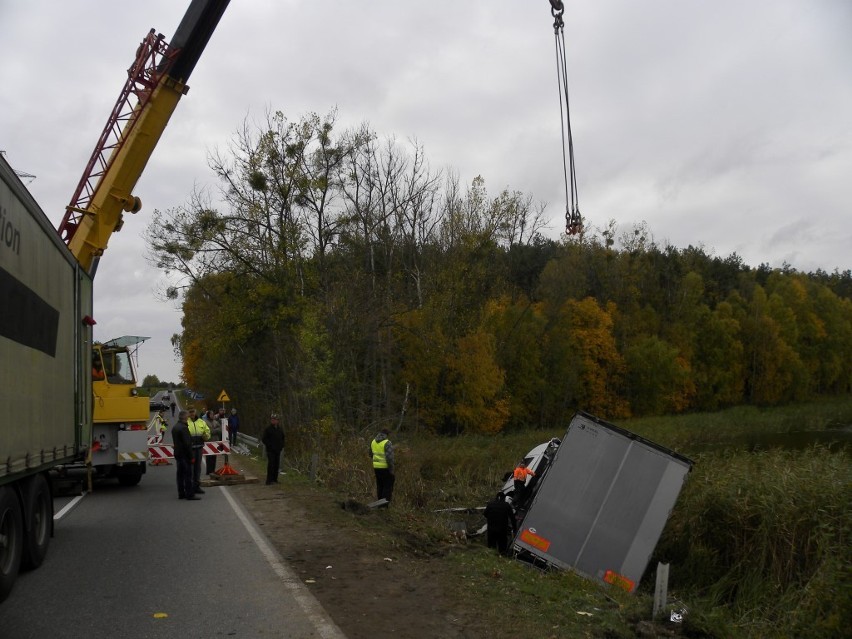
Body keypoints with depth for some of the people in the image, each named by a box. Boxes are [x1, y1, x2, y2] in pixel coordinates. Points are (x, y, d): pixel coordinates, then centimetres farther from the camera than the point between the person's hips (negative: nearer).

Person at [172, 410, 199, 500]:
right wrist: (191, 456, -17)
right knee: (188, 475, -5)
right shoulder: (183, 428, -19)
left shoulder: (174, 427, 12)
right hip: (184, 455, -10)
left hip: (178, 454, 10)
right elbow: (187, 444, -21)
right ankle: (189, 494, -4)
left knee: (180, 474, 13)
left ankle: (181, 493, 17)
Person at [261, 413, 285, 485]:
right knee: (271, 464, -10)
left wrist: (282, 446, 9)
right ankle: (269, 480, -7)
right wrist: (269, 445, -13)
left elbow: (283, 438, 23)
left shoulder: (280, 429, 11)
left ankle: (275, 479, 16)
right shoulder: (268, 429, -6)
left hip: (278, 450, 6)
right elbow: (264, 439, -6)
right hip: (270, 450, -6)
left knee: (276, 465, 8)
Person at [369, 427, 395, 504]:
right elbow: (389, 457, -22)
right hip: (386, 468, -7)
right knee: (388, 486, 1)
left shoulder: (373, 442, 6)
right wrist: (391, 469, -15)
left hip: (376, 467, 7)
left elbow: (371, 455, 17)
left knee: (380, 486, 16)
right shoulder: (387, 443, -16)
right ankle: (385, 504, -2)